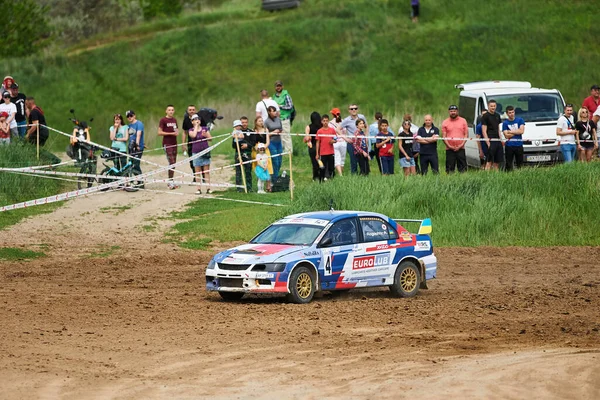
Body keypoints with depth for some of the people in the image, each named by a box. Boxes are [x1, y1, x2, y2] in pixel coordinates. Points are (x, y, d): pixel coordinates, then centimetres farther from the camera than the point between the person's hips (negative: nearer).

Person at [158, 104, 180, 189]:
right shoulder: (163, 120, -5)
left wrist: (177, 131, 3)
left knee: (174, 163, 7)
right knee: (171, 163, -14)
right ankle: (170, 182, -12)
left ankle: (170, 181, 13)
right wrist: (171, 133, -16)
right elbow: (160, 133, -10)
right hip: (167, 144, -7)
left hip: (174, 143, 7)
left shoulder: (174, 120, 15)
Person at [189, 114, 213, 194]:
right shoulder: (191, 130, 4)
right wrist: (196, 126, -7)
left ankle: (208, 188, 0)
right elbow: (193, 135, -18)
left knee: (206, 171, 0)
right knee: (197, 172, -1)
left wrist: (206, 135, -13)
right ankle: (199, 189, 2)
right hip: (196, 152, -1)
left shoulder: (205, 128, 9)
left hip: (205, 152, 1)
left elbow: (210, 138, 8)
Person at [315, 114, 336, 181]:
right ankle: (321, 180, 6)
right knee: (323, 168, 0)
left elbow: (335, 139, 12)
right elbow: (318, 143, 3)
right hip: (323, 153, -1)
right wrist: (317, 154, 1)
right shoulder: (319, 131, 0)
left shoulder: (332, 130, 4)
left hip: (331, 153, 1)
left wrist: (333, 141, -13)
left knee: (331, 168, 3)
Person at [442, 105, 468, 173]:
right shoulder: (445, 122, 9)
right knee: (449, 169, -2)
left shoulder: (463, 121, 9)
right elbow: (444, 136, 5)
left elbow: (466, 134, 6)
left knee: (462, 168, -3)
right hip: (449, 149, 0)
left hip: (460, 149, 0)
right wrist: (449, 146, -8)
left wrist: (461, 145, -7)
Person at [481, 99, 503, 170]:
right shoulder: (485, 116, -4)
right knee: (489, 161, -9)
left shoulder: (497, 116, 17)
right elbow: (484, 131, -9)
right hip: (490, 141, -7)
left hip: (498, 141, 7)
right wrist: (488, 142, -17)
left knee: (497, 162, 7)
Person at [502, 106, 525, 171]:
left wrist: (510, 131, -5)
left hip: (519, 145, 1)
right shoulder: (505, 123, 3)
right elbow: (506, 135, -7)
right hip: (509, 145, -1)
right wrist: (517, 132, -5)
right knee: (509, 164, -1)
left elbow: (522, 131, -6)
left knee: (520, 164, 3)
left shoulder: (520, 120, 6)